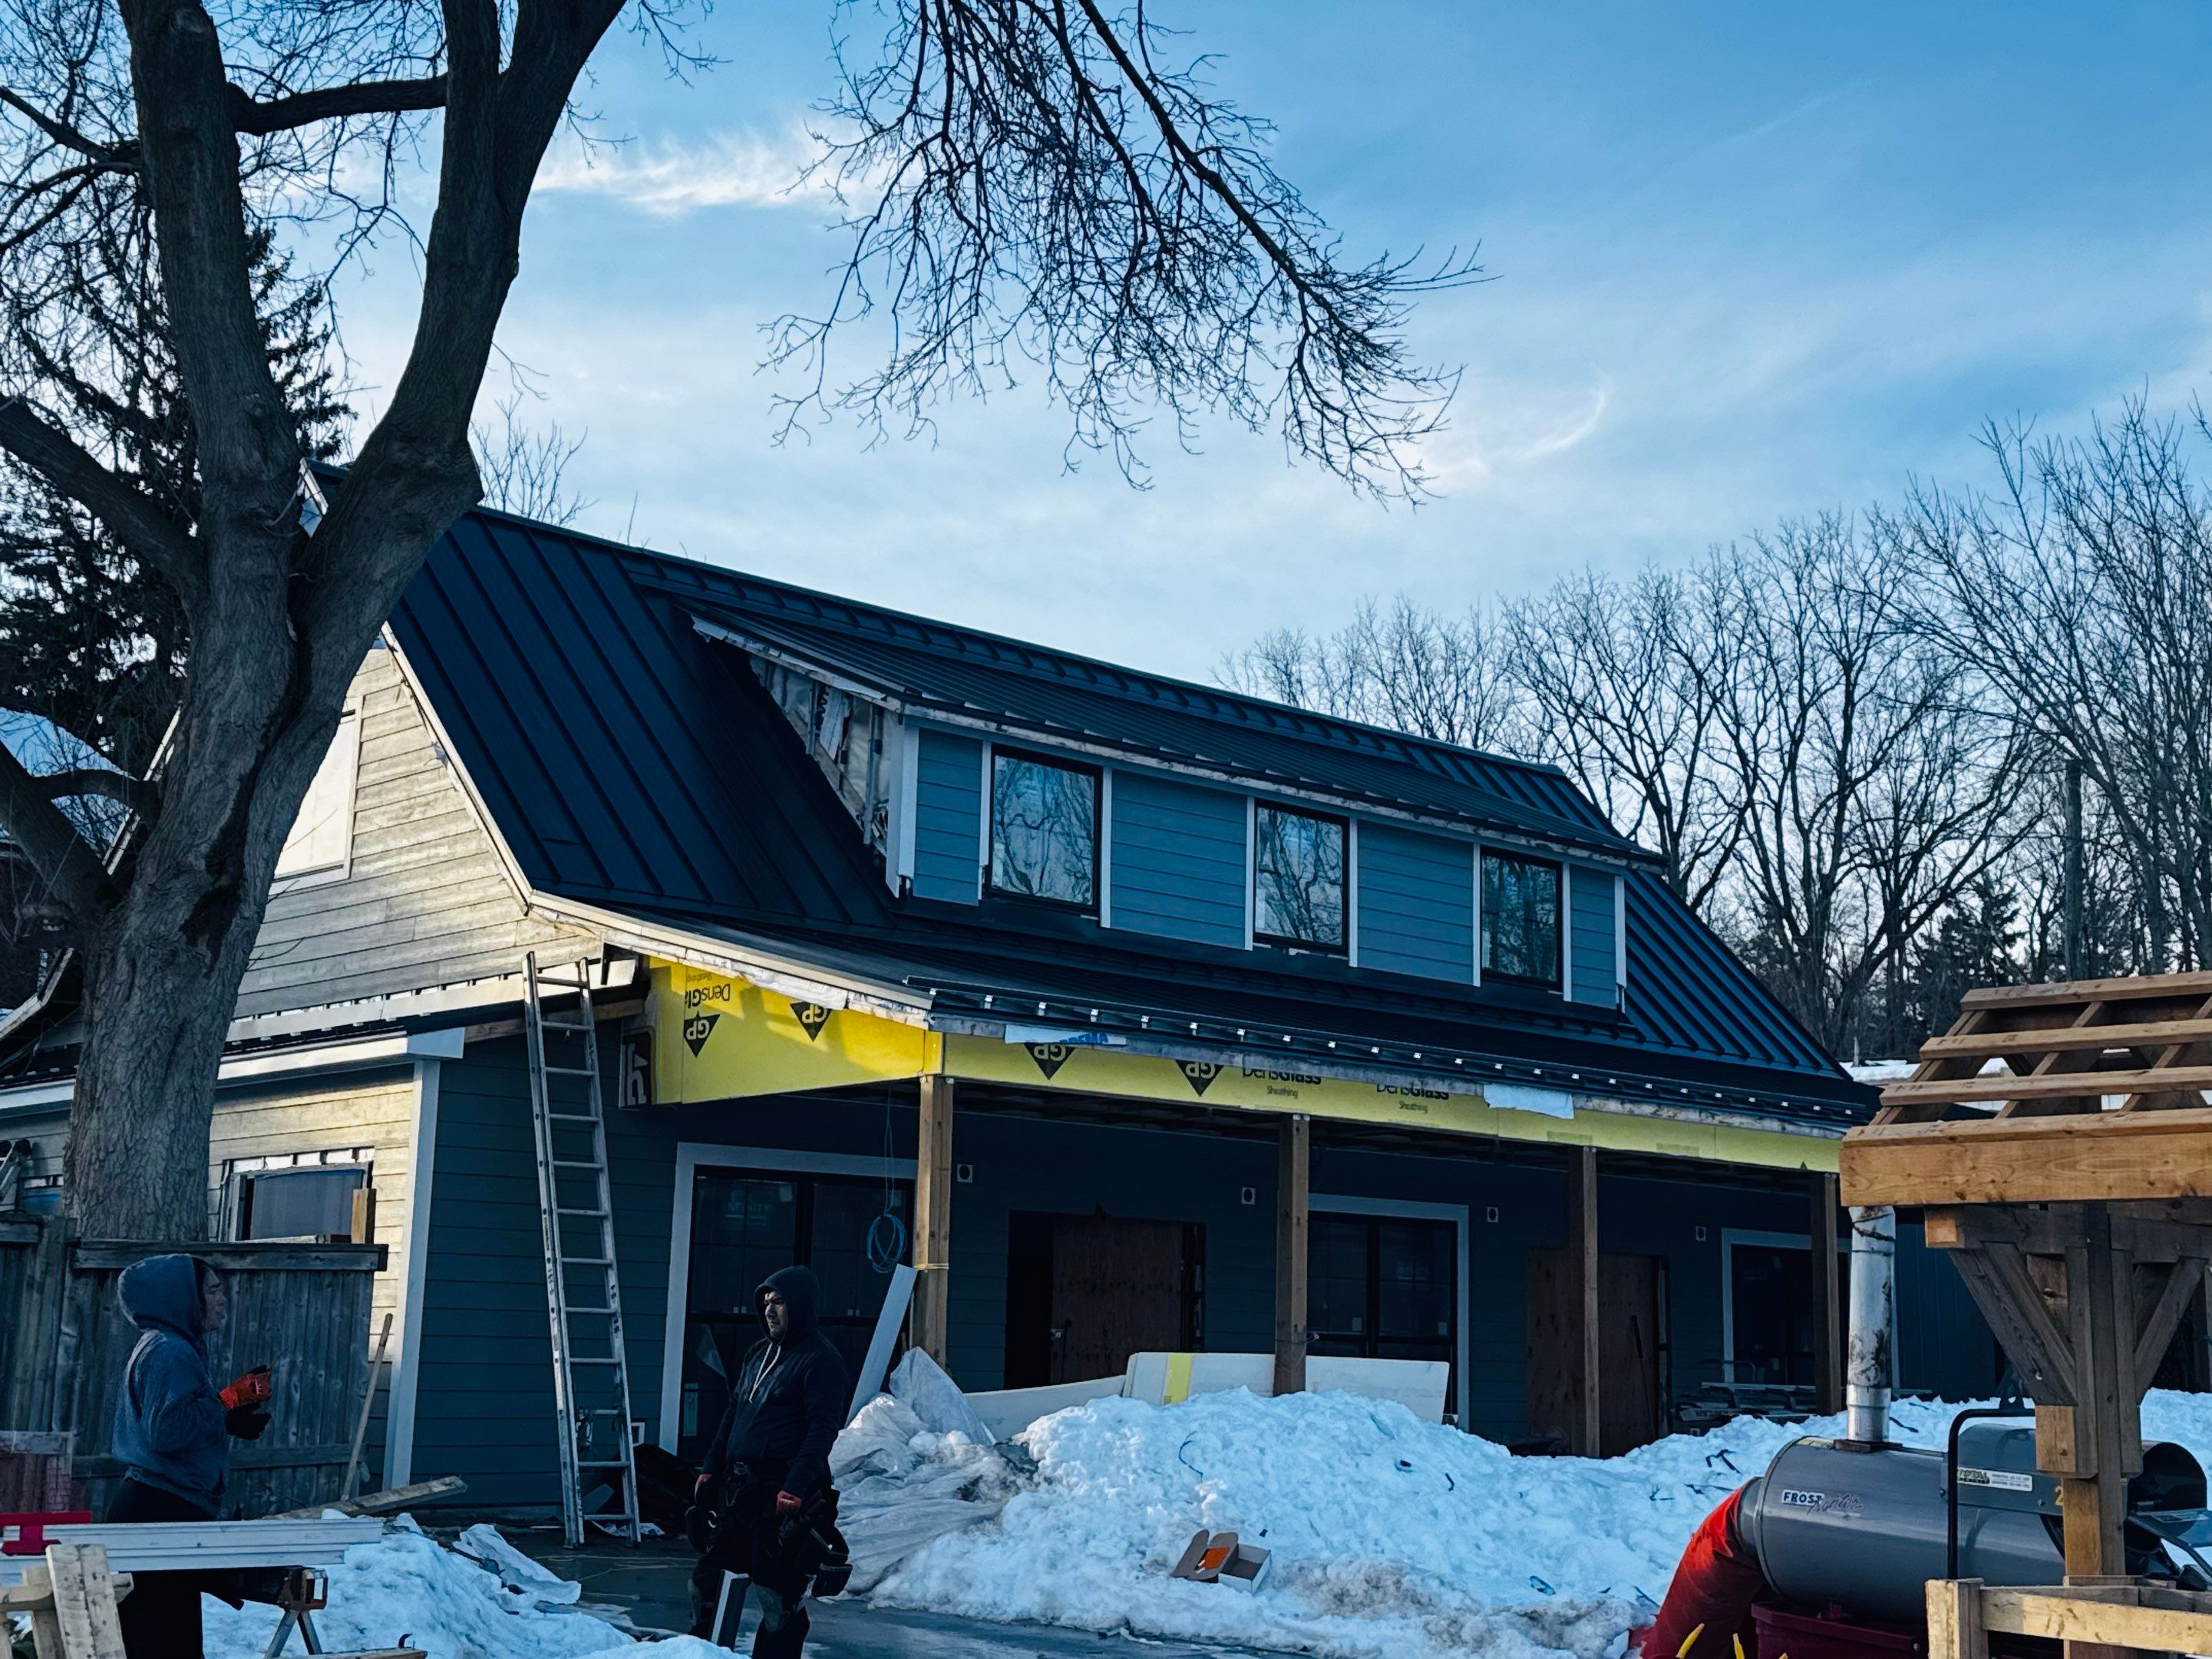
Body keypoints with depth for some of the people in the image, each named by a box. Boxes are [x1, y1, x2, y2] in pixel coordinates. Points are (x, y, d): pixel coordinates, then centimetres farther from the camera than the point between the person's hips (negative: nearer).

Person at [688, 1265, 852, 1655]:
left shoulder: (822, 1361, -9)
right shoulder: (759, 1353, 17)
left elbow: (822, 1431, -17)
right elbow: (731, 1415, 22)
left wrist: (794, 1490, -24)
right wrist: (710, 1470, 15)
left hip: (783, 1495, -8)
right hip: (736, 1488, 9)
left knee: (778, 1594, -5)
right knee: (707, 1579, 13)